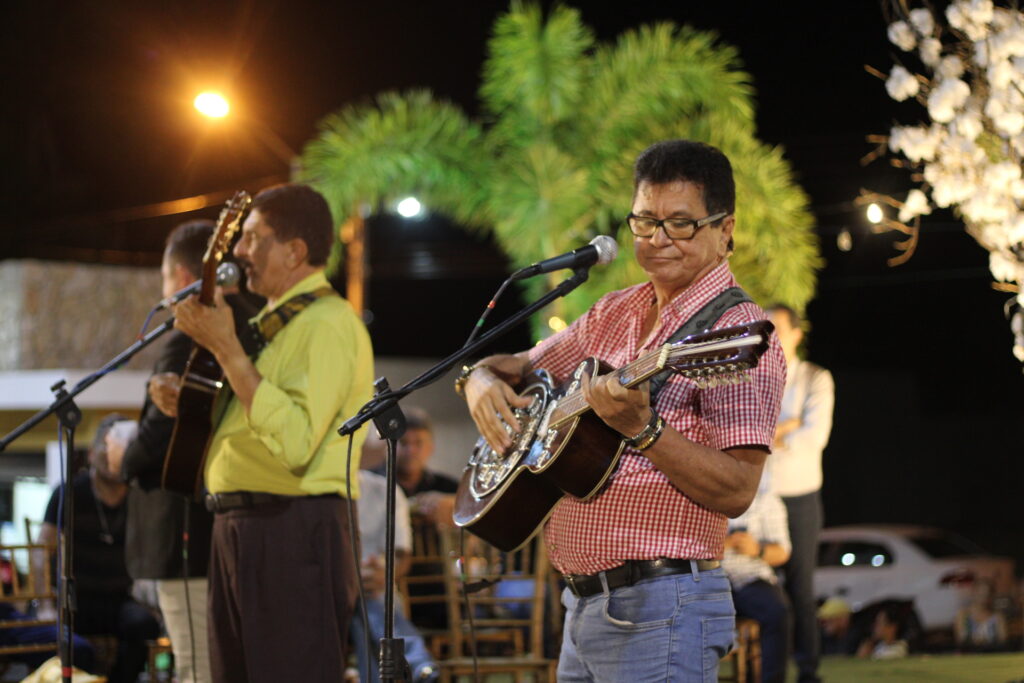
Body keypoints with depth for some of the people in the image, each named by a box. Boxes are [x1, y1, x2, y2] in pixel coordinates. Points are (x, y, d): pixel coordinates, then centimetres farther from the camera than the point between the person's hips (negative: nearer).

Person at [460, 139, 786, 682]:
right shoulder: (615, 316, 14)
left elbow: (736, 491, -18)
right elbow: (516, 367, 24)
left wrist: (644, 429, -29)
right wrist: (483, 379, 2)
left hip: (658, 610, -8)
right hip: (584, 599, 8)